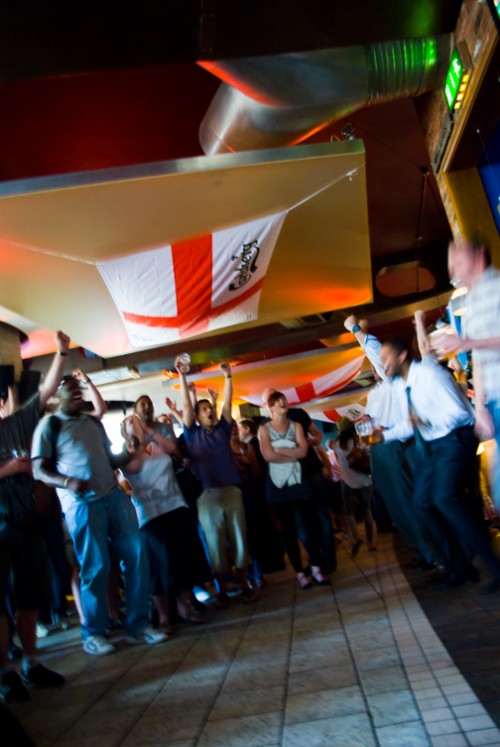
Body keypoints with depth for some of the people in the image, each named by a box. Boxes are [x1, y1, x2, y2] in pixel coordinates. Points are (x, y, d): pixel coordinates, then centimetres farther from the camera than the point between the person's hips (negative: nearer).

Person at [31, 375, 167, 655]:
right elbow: (39, 470, -5)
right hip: (81, 503, -5)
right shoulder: (49, 426, 0)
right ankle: (93, 634, 16)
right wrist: (67, 482, -22)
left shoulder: (94, 422, 18)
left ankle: (138, 625, 14)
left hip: (114, 495, 6)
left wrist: (130, 454, 5)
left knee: (137, 556, 3)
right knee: (95, 568, -1)